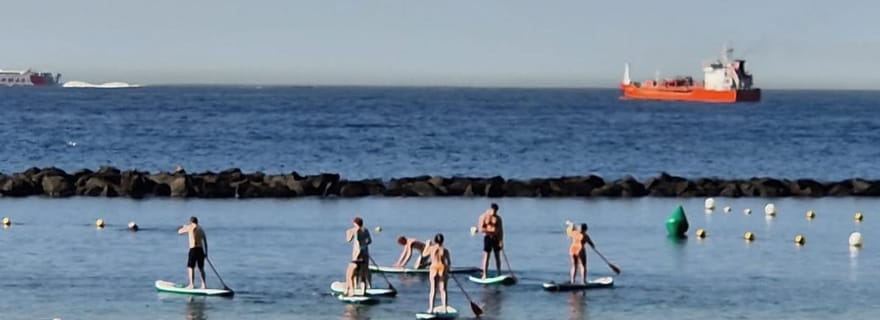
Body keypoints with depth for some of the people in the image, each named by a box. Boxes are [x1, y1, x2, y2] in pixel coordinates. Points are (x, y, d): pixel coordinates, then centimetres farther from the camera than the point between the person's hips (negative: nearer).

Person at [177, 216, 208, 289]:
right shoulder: (201, 229, 14)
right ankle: (203, 285, 14)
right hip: (201, 250, 6)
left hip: (193, 249, -6)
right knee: (201, 268, 14)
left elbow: (179, 231, 8)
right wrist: (206, 252, 22)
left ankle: (191, 284, -11)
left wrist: (184, 227, 29)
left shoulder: (190, 227, -3)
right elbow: (205, 241, 16)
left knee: (190, 267, -3)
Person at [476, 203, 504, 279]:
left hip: (496, 238, 2)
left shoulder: (498, 218, 4)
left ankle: (499, 274, 11)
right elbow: (480, 229, -9)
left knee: (497, 256, 6)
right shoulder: (483, 217, -3)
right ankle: (484, 275, -3)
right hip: (487, 238, -2)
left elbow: (501, 230, 2)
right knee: (486, 256, -5)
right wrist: (491, 231, -18)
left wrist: (501, 241, -7)